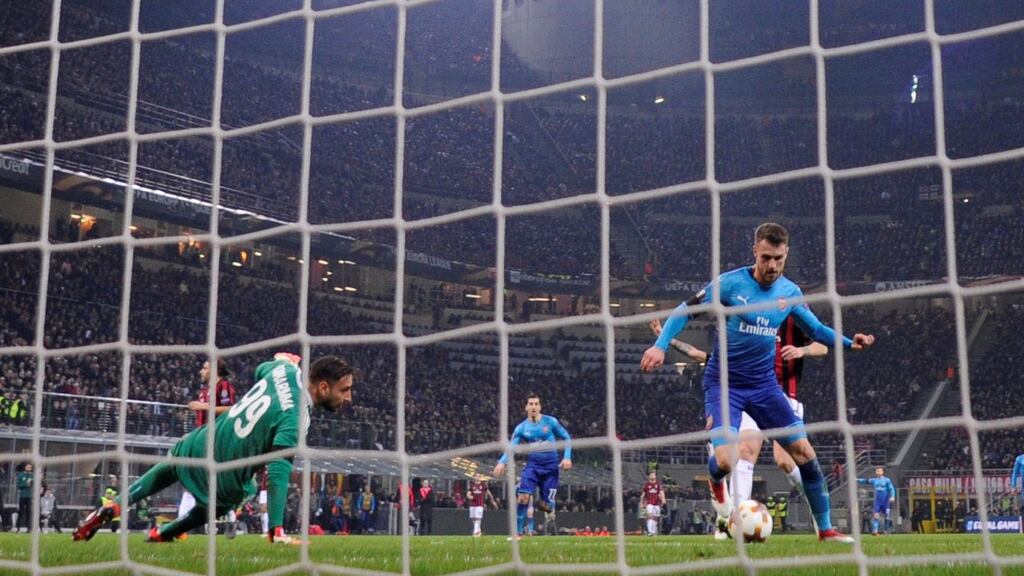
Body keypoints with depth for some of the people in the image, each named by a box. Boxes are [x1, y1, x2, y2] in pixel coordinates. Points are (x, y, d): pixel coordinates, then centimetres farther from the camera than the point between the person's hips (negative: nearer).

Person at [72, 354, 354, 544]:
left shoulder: (285, 370, -5)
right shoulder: (295, 419, -25)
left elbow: (261, 369, 20)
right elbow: (278, 473, -32)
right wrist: (277, 531, -35)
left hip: (200, 445, 6)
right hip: (225, 482, -6)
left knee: (167, 470, 36)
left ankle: (108, 510, 24)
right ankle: (159, 535, 35)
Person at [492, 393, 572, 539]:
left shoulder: (551, 422, -3)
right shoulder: (521, 428, 1)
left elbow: (567, 438, 4)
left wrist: (567, 457, -9)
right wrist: (502, 462, -24)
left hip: (550, 466, -1)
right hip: (532, 465, 1)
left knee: (546, 506, -2)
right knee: (522, 497, -18)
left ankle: (548, 503, 37)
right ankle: (518, 532, -7)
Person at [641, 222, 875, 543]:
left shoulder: (790, 293, 2)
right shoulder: (730, 283, -12)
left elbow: (815, 328, 17)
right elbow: (686, 310, -4)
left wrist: (848, 342, 1)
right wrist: (660, 345, -17)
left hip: (764, 384, 4)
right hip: (723, 384, -4)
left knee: (803, 451, -3)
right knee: (724, 460, -19)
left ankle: (825, 530, 11)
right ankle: (716, 483, 22)